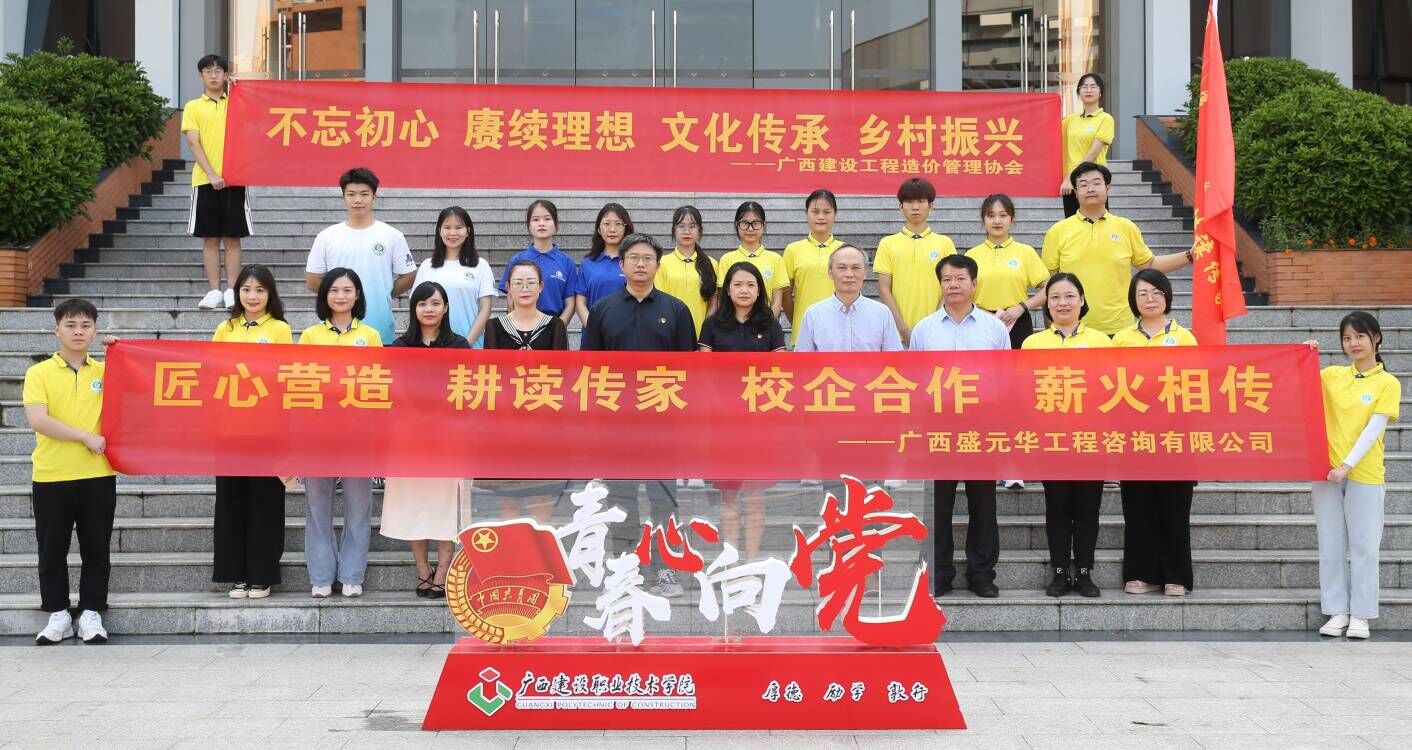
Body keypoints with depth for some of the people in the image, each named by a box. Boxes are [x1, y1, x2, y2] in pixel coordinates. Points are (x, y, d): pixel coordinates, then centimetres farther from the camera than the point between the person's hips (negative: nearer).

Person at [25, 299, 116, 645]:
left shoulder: (106, 371, 8)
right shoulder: (39, 373, 0)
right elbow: (38, 420, -11)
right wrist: (85, 437, -14)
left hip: (97, 476, 1)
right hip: (50, 477, -1)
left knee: (96, 548, 5)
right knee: (52, 549, 6)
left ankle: (91, 613, 15)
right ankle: (58, 614, 17)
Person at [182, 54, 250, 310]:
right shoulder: (193, 107, 7)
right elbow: (193, 143, -1)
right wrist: (211, 174, -14)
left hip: (233, 178, 1)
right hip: (205, 180, 0)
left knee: (232, 237, 2)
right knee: (210, 238, 3)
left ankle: (232, 291, 6)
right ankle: (214, 291, 7)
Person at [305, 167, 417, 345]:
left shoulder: (393, 236, 1)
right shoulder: (326, 237, 4)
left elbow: (409, 277, 6)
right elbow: (312, 281, 8)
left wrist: (382, 294, 2)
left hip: (380, 329, -1)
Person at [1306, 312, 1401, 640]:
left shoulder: (1388, 383, -1)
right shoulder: (1331, 375, 7)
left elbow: (1373, 429, -9)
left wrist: (1347, 465, -17)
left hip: (1364, 474, -3)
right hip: (1327, 471, 3)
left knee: (1363, 547, 1)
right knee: (1331, 546, 5)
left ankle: (1360, 615, 9)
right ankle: (1337, 612, 13)